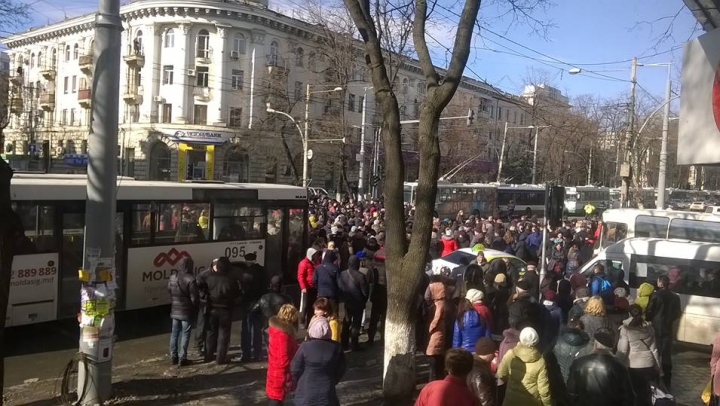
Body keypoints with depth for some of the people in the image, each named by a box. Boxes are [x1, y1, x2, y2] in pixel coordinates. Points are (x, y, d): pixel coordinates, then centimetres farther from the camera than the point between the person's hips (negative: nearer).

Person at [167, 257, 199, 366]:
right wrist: (195, 308, 2)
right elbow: (194, 298, -16)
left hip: (175, 311, 6)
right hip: (186, 312, -6)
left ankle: (173, 356, 22)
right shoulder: (190, 279, -18)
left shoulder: (172, 278, 1)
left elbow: (169, 292, 9)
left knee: (174, 333, 15)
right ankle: (182, 358, 5)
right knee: (185, 335, 3)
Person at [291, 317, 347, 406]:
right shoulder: (335, 347, -9)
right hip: (327, 392, 2)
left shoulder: (305, 347, -18)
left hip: (306, 392, -2)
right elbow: (341, 369, 2)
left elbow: (295, 369, -7)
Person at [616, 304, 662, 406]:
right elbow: (654, 348, 5)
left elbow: (622, 351, -13)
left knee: (637, 393, 11)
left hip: (633, 366, -3)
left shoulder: (625, 329, -12)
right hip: (649, 364, 3)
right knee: (648, 393, 16)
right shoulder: (649, 327, 0)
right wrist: (658, 366, 15)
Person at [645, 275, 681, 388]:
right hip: (668, 328, 4)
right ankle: (667, 381, 17)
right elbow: (677, 314, 5)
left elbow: (649, 311, -13)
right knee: (667, 354, 11)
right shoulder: (675, 296, 0)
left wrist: (648, 321, 5)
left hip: (656, 328, -4)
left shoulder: (655, 295, -14)